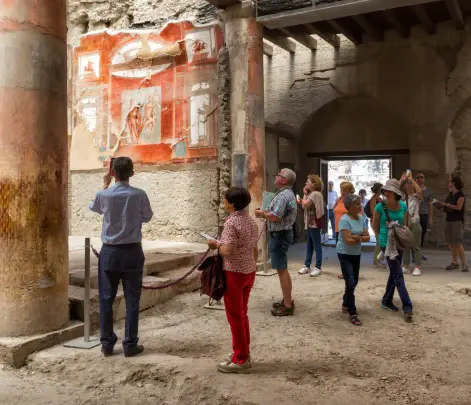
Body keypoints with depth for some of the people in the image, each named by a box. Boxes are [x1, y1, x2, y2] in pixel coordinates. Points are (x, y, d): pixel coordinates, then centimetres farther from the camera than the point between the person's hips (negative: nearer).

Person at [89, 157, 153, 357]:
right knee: (132, 300, 6)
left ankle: (107, 343, 17)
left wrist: (105, 186, 26)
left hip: (109, 251, 1)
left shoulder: (104, 195, -7)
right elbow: (147, 217, 6)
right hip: (132, 252, -1)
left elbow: (94, 208, 17)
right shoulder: (139, 195, -10)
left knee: (106, 299, 11)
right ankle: (130, 344, 11)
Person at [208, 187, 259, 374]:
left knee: (235, 316, 3)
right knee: (242, 314, 18)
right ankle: (243, 354, 28)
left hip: (234, 273, -8)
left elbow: (229, 251, -27)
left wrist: (216, 245, -9)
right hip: (249, 271, 8)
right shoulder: (251, 221, 7)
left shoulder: (231, 222, -18)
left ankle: (240, 360, 12)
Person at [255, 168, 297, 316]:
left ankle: (288, 305, -2)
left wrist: (262, 214, -10)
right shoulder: (287, 193, 15)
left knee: (282, 270, -7)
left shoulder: (283, 195, -20)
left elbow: (275, 217, -27)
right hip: (282, 233, 11)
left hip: (279, 235, -11)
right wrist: (266, 212, 8)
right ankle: (287, 299, 27)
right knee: (282, 269, 18)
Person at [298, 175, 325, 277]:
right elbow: (305, 205, 12)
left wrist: (305, 194, -5)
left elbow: (305, 205, -19)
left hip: (315, 223, -11)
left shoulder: (315, 194, -15)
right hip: (311, 223, 11)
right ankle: (307, 266, 19)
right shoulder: (312, 194, 18)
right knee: (309, 245, 13)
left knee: (317, 245, -4)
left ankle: (318, 267, 1)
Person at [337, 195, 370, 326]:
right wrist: (360, 238, -10)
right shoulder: (344, 220, -19)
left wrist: (356, 237, -19)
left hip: (356, 254, 7)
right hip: (345, 255, -7)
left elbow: (367, 237, -2)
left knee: (354, 282, 15)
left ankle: (346, 305, 35)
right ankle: (352, 313, -2)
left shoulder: (361, 218, 2)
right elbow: (348, 240, -25)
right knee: (350, 283, -8)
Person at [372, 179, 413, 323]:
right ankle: (407, 307, -8)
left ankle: (387, 301, 29)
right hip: (387, 243, -5)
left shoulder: (403, 206, -2)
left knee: (394, 273, 14)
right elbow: (375, 226, 1)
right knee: (398, 275, -8)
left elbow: (404, 224, 13)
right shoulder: (380, 207, -13)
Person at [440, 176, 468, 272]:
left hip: (457, 221, -8)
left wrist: (446, 204, -14)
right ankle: (454, 262, 14)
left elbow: (459, 207, -18)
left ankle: (464, 264, -9)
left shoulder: (460, 195, -8)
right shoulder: (450, 195, 15)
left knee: (457, 243, -13)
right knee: (451, 242, 7)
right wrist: (441, 204, 2)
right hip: (449, 220, 8)